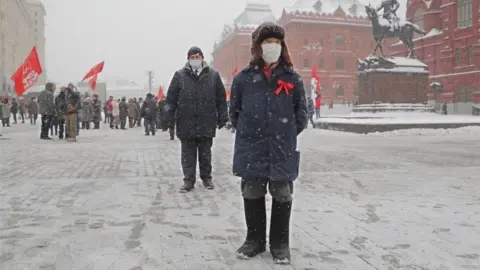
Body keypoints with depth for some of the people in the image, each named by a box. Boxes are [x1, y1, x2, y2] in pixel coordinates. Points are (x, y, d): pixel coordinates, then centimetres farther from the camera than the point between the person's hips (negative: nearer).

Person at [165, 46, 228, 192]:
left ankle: (206, 178, 25)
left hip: (206, 122, 0)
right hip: (186, 122, 0)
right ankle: (189, 180, 14)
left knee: (205, 153, 11)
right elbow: (171, 98, 2)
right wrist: (169, 116, -4)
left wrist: (222, 117, 2)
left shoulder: (213, 74, 5)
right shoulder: (179, 75, 3)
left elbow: (221, 97, 6)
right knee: (188, 154, 6)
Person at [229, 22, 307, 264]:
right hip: (251, 150, 1)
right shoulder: (243, 78, 1)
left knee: (282, 197, 7)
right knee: (252, 195, 11)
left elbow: (301, 113, 8)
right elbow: (234, 112, 10)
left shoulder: (292, 78, 1)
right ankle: (255, 239, 28)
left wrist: (287, 135, 4)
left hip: (282, 151, 0)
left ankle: (280, 244, 23)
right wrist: (247, 133, 7)